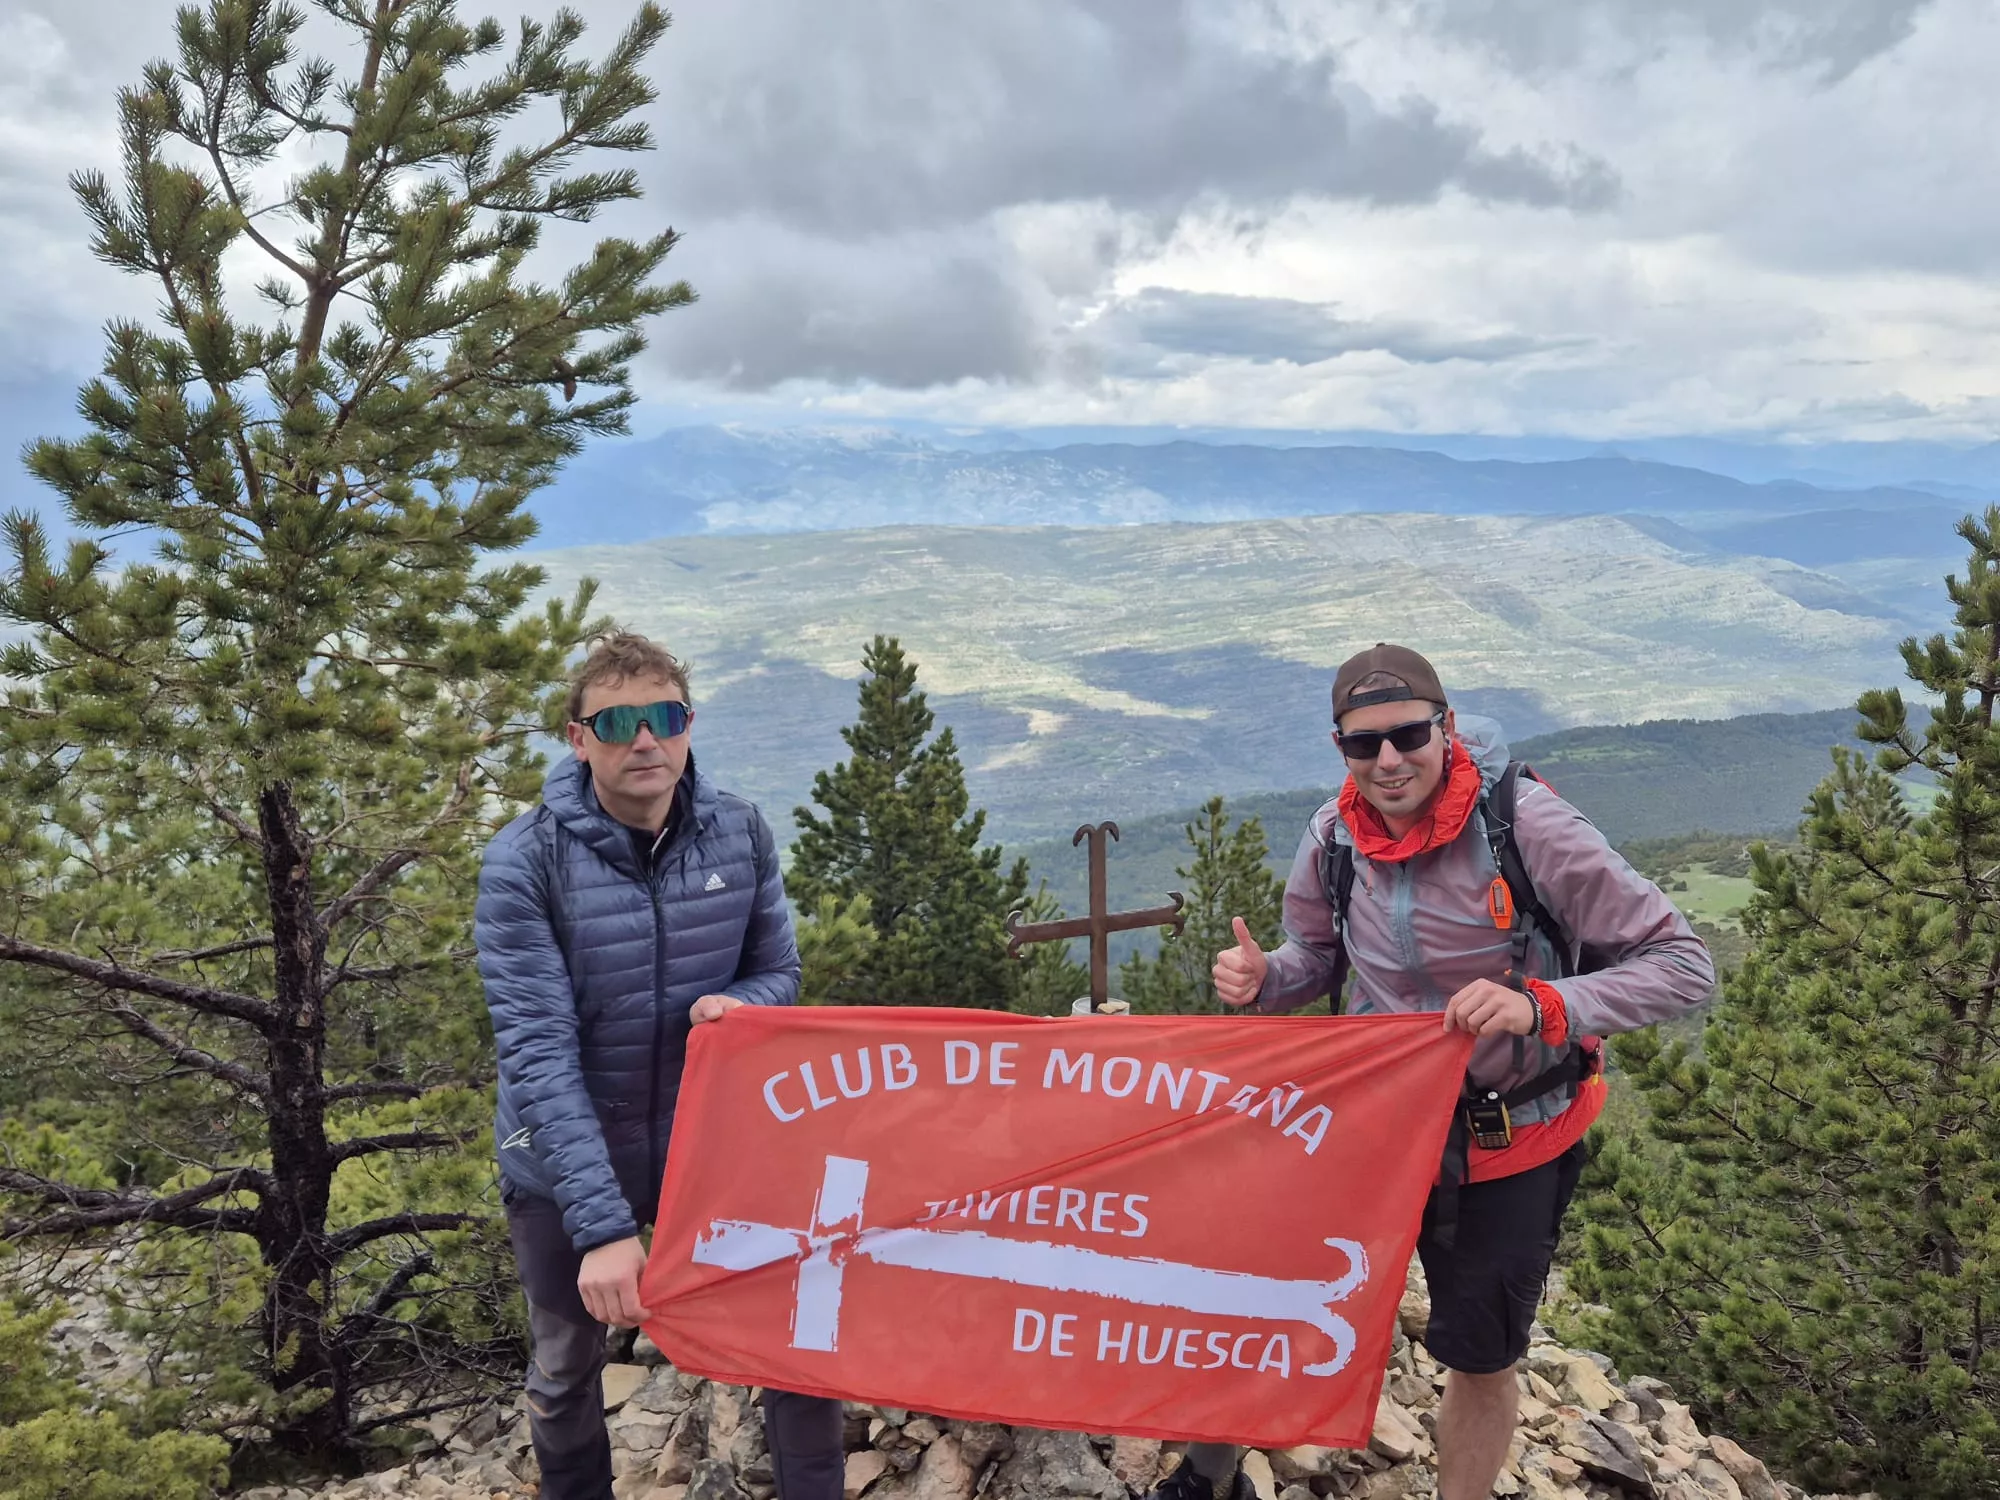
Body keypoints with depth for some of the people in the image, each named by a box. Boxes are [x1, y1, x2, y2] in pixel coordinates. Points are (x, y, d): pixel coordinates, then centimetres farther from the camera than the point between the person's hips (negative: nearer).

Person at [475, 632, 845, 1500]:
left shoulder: (741, 835, -11)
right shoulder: (525, 862, -20)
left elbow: (778, 973, 2)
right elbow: (537, 1051, -26)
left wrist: (737, 1005, -24)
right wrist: (602, 1223, -32)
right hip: (565, 1169, -1)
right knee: (565, 1373, 19)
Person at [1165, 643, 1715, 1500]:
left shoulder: (1525, 824, -24)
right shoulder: (1334, 838, -10)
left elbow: (1683, 965, -22)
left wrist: (1541, 1005, -38)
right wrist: (1261, 979, -16)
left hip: (1507, 1145, -3)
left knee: (1482, 1364, 13)